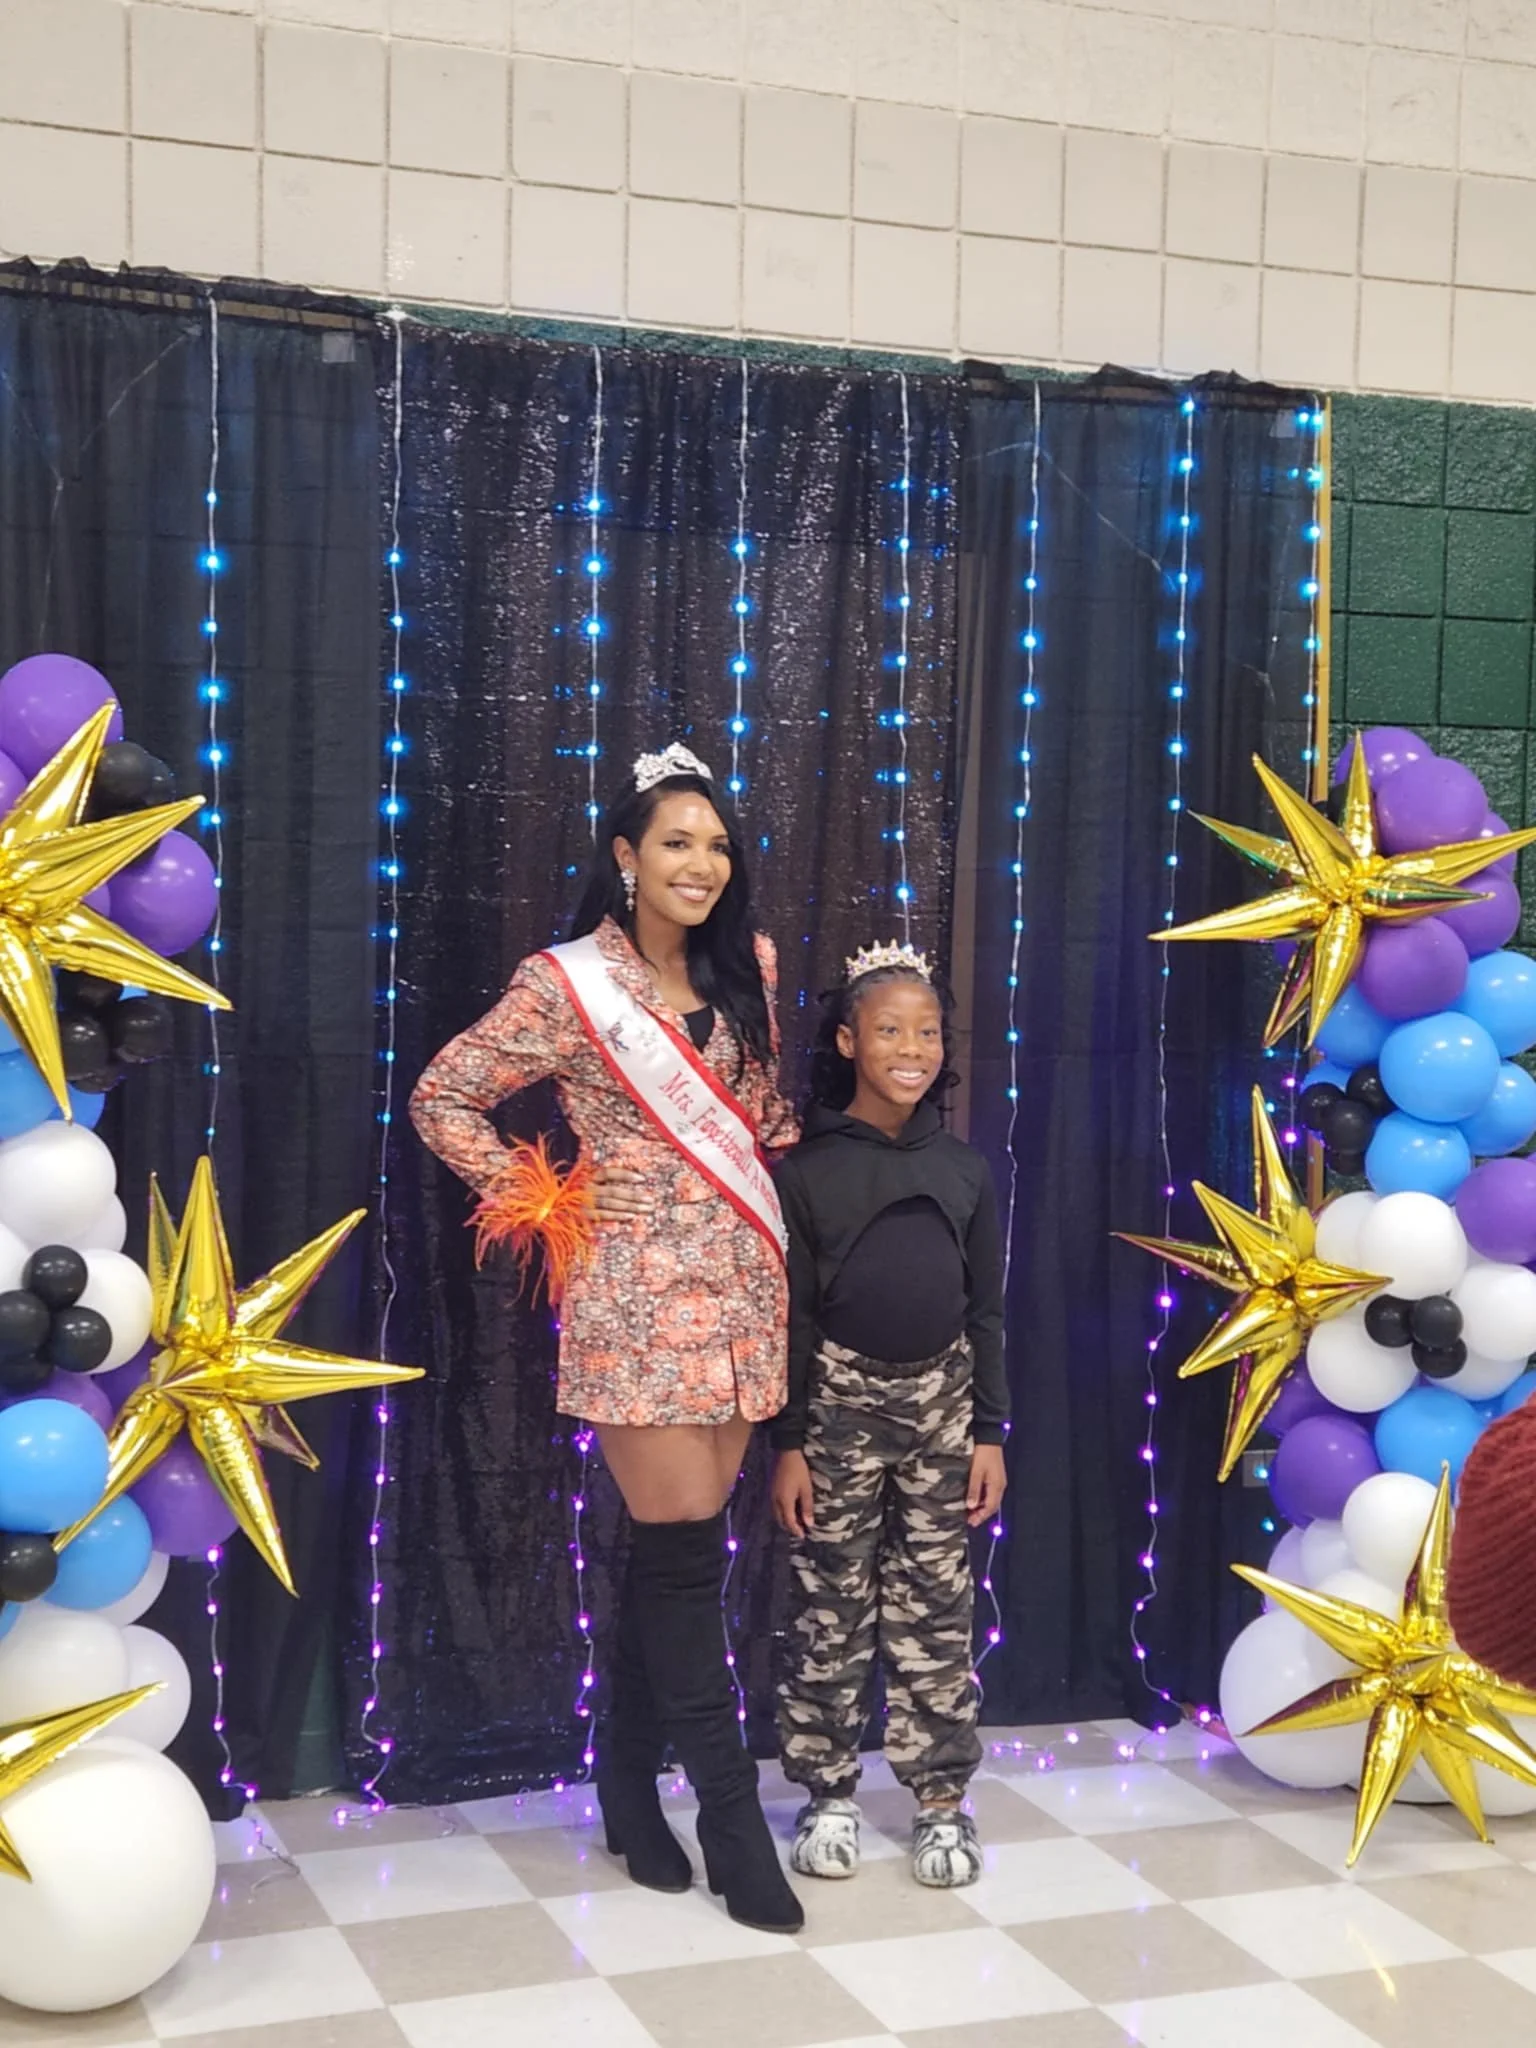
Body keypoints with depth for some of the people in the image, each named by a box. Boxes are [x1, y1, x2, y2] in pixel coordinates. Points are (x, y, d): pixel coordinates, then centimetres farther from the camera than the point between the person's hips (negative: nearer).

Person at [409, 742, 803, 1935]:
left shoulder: (746, 968, 8)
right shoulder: (566, 985, -8)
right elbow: (443, 1099, -2)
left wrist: (787, 1172, 12)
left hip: (741, 1286, 5)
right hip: (639, 1295, -5)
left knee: (677, 1546, 10)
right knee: (685, 1549, -4)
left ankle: (631, 1786, 24)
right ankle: (732, 1817, 6)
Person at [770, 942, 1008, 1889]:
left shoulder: (965, 1169, 3)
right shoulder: (808, 1169, -5)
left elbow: (985, 1311, 7)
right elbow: (789, 1316, -4)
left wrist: (989, 1431, 3)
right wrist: (788, 1444, -6)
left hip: (941, 1400, 2)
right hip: (840, 1399, -2)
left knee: (937, 1608, 7)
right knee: (832, 1606, 5)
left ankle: (942, 1798, 17)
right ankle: (830, 1794, 18)